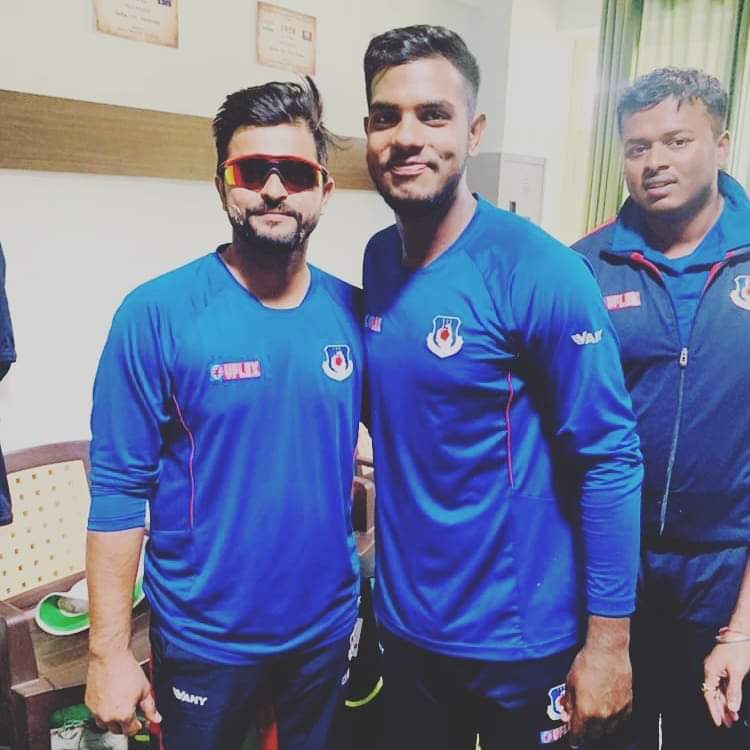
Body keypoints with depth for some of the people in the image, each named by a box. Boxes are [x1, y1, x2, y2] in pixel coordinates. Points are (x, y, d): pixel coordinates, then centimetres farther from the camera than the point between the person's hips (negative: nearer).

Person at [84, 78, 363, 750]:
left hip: (328, 623, 4)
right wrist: (108, 651, -11)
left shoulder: (353, 313, -4)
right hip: (205, 637, -3)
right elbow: (118, 490, -12)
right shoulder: (157, 315, -15)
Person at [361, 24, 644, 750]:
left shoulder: (540, 272, -20)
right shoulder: (378, 260, -1)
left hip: (521, 639, -5)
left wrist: (608, 642, -14)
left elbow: (610, 461, -17)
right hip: (404, 622, 6)